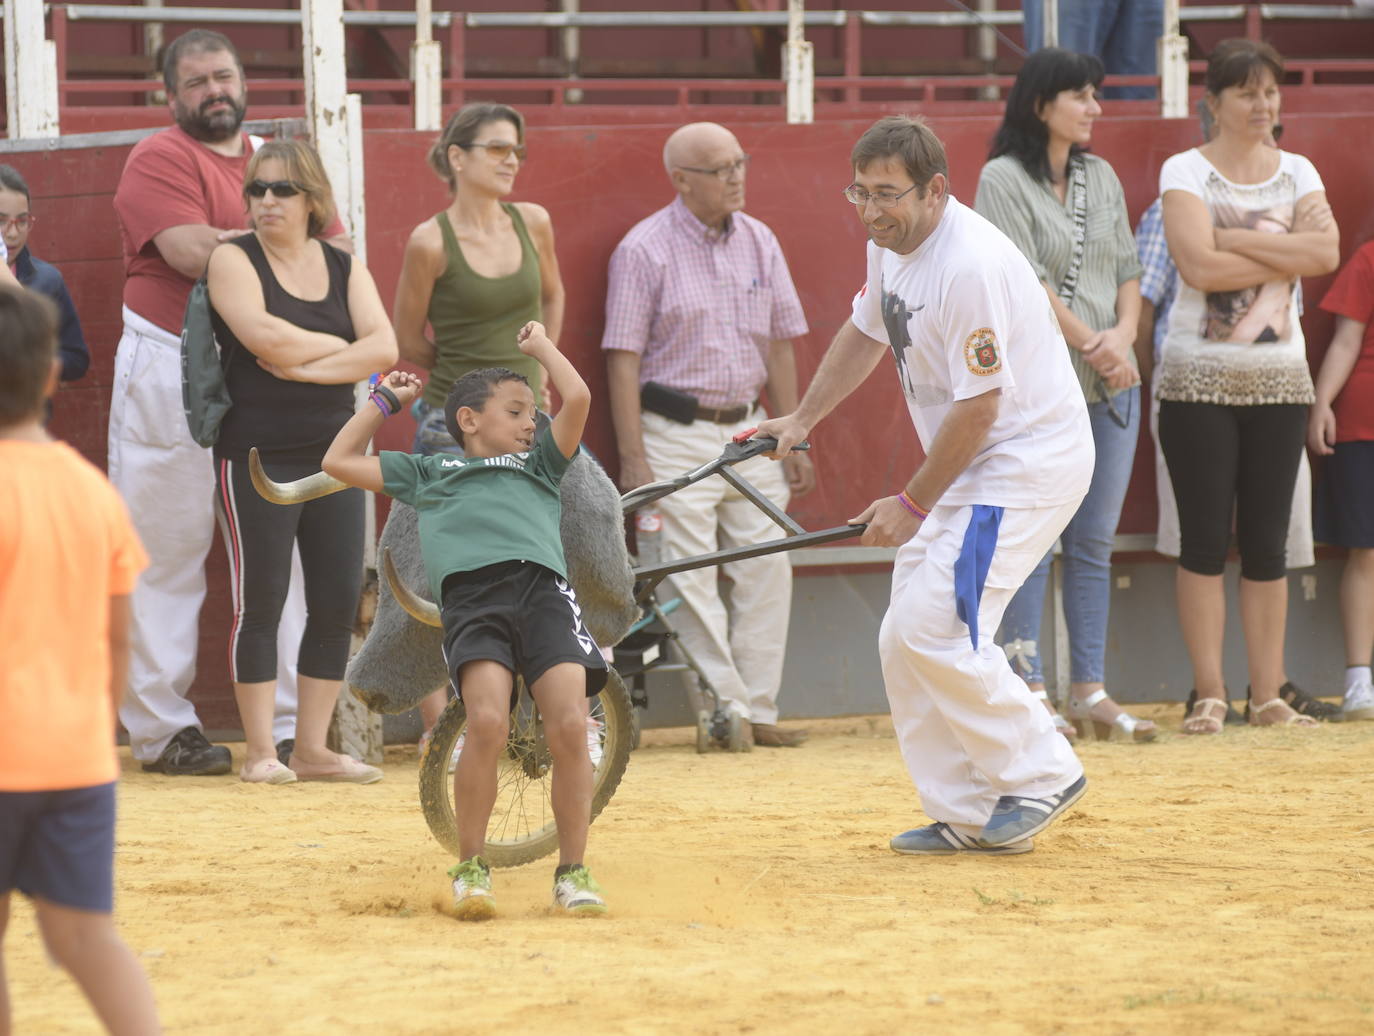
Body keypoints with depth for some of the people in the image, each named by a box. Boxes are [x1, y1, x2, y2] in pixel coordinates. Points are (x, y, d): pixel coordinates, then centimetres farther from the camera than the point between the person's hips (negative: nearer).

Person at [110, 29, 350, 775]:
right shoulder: (159, 160, -4)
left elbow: (337, 248, 10)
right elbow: (192, 251, -18)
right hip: (171, 371, -6)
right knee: (166, 551, -2)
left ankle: (287, 727, 9)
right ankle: (161, 728, 2)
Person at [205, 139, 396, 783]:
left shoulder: (344, 268, 11)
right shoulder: (233, 260, -2)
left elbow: (383, 350, -2)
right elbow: (265, 337, -19)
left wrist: (305, 365, -13)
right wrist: (342, 346, -6)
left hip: (331, 456, 5)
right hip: (255, 457, -5)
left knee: (339, 603, 3)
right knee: (259, 603, -3)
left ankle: (312, 748, 12)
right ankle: (260, 752, 3)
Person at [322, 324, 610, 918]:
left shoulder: (538, 464, 34)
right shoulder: (429, 472, 33)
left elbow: (577, 399, 22)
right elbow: (340, 462, 36)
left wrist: (540, 345, 37)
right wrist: (386, 401, 44)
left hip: (542, 589, 2)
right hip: (470, 596, -2)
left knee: (570, 725, -19)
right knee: (487, 723, -26)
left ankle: (572, 871, -6)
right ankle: (471, 868, -11)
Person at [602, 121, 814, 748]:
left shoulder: (758, 243, 9)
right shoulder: (645, 250, -7)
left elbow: (779, 345, 14)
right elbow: (623, 360, -9)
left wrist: (795, 443, 12)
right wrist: (633, 460, -15)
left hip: (748, 431, 5)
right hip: (676, 435, -5)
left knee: (766, 572, 2)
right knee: (691, 585, -6)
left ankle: (758, 713, 8)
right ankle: (725, 712, -2)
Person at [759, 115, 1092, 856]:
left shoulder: (971, 264, -25)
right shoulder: (892, 245, 4)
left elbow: (979, 406, -23)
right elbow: (866, 332, 24)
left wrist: (913, 504, -15)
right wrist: (801, 421, 23)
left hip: (1031, 456, -10)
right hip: (969, 470, 10)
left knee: (935, 627, -18)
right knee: (905, 641, 6)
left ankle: (1040, 776, -5)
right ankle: (964, 814, 13)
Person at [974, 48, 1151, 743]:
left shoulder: (1101, 179, 14)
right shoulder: (1003, 179, -5)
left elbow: (1127, 269, 13)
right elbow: (1024, 279, -12)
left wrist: (1123, 333, -6)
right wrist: (1090, 343, -14)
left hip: (1110, 387, 6)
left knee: (1093, 545, 7)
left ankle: (1089, 691, 10)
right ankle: (1028, 689, -1)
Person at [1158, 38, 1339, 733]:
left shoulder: (1297, 174, 9)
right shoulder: (1186, 173, -2)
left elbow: (1326, 251, -8)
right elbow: (1197, 264, -17)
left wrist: (1238, 240, -14)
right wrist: (1287, 256, -11)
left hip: (1279, 381, 4)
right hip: (1199, 380, -3)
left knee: (1266, 543, 4)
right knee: (1205, 540, -4)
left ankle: (1268, 695, 7)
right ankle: (1208, 696, -1)